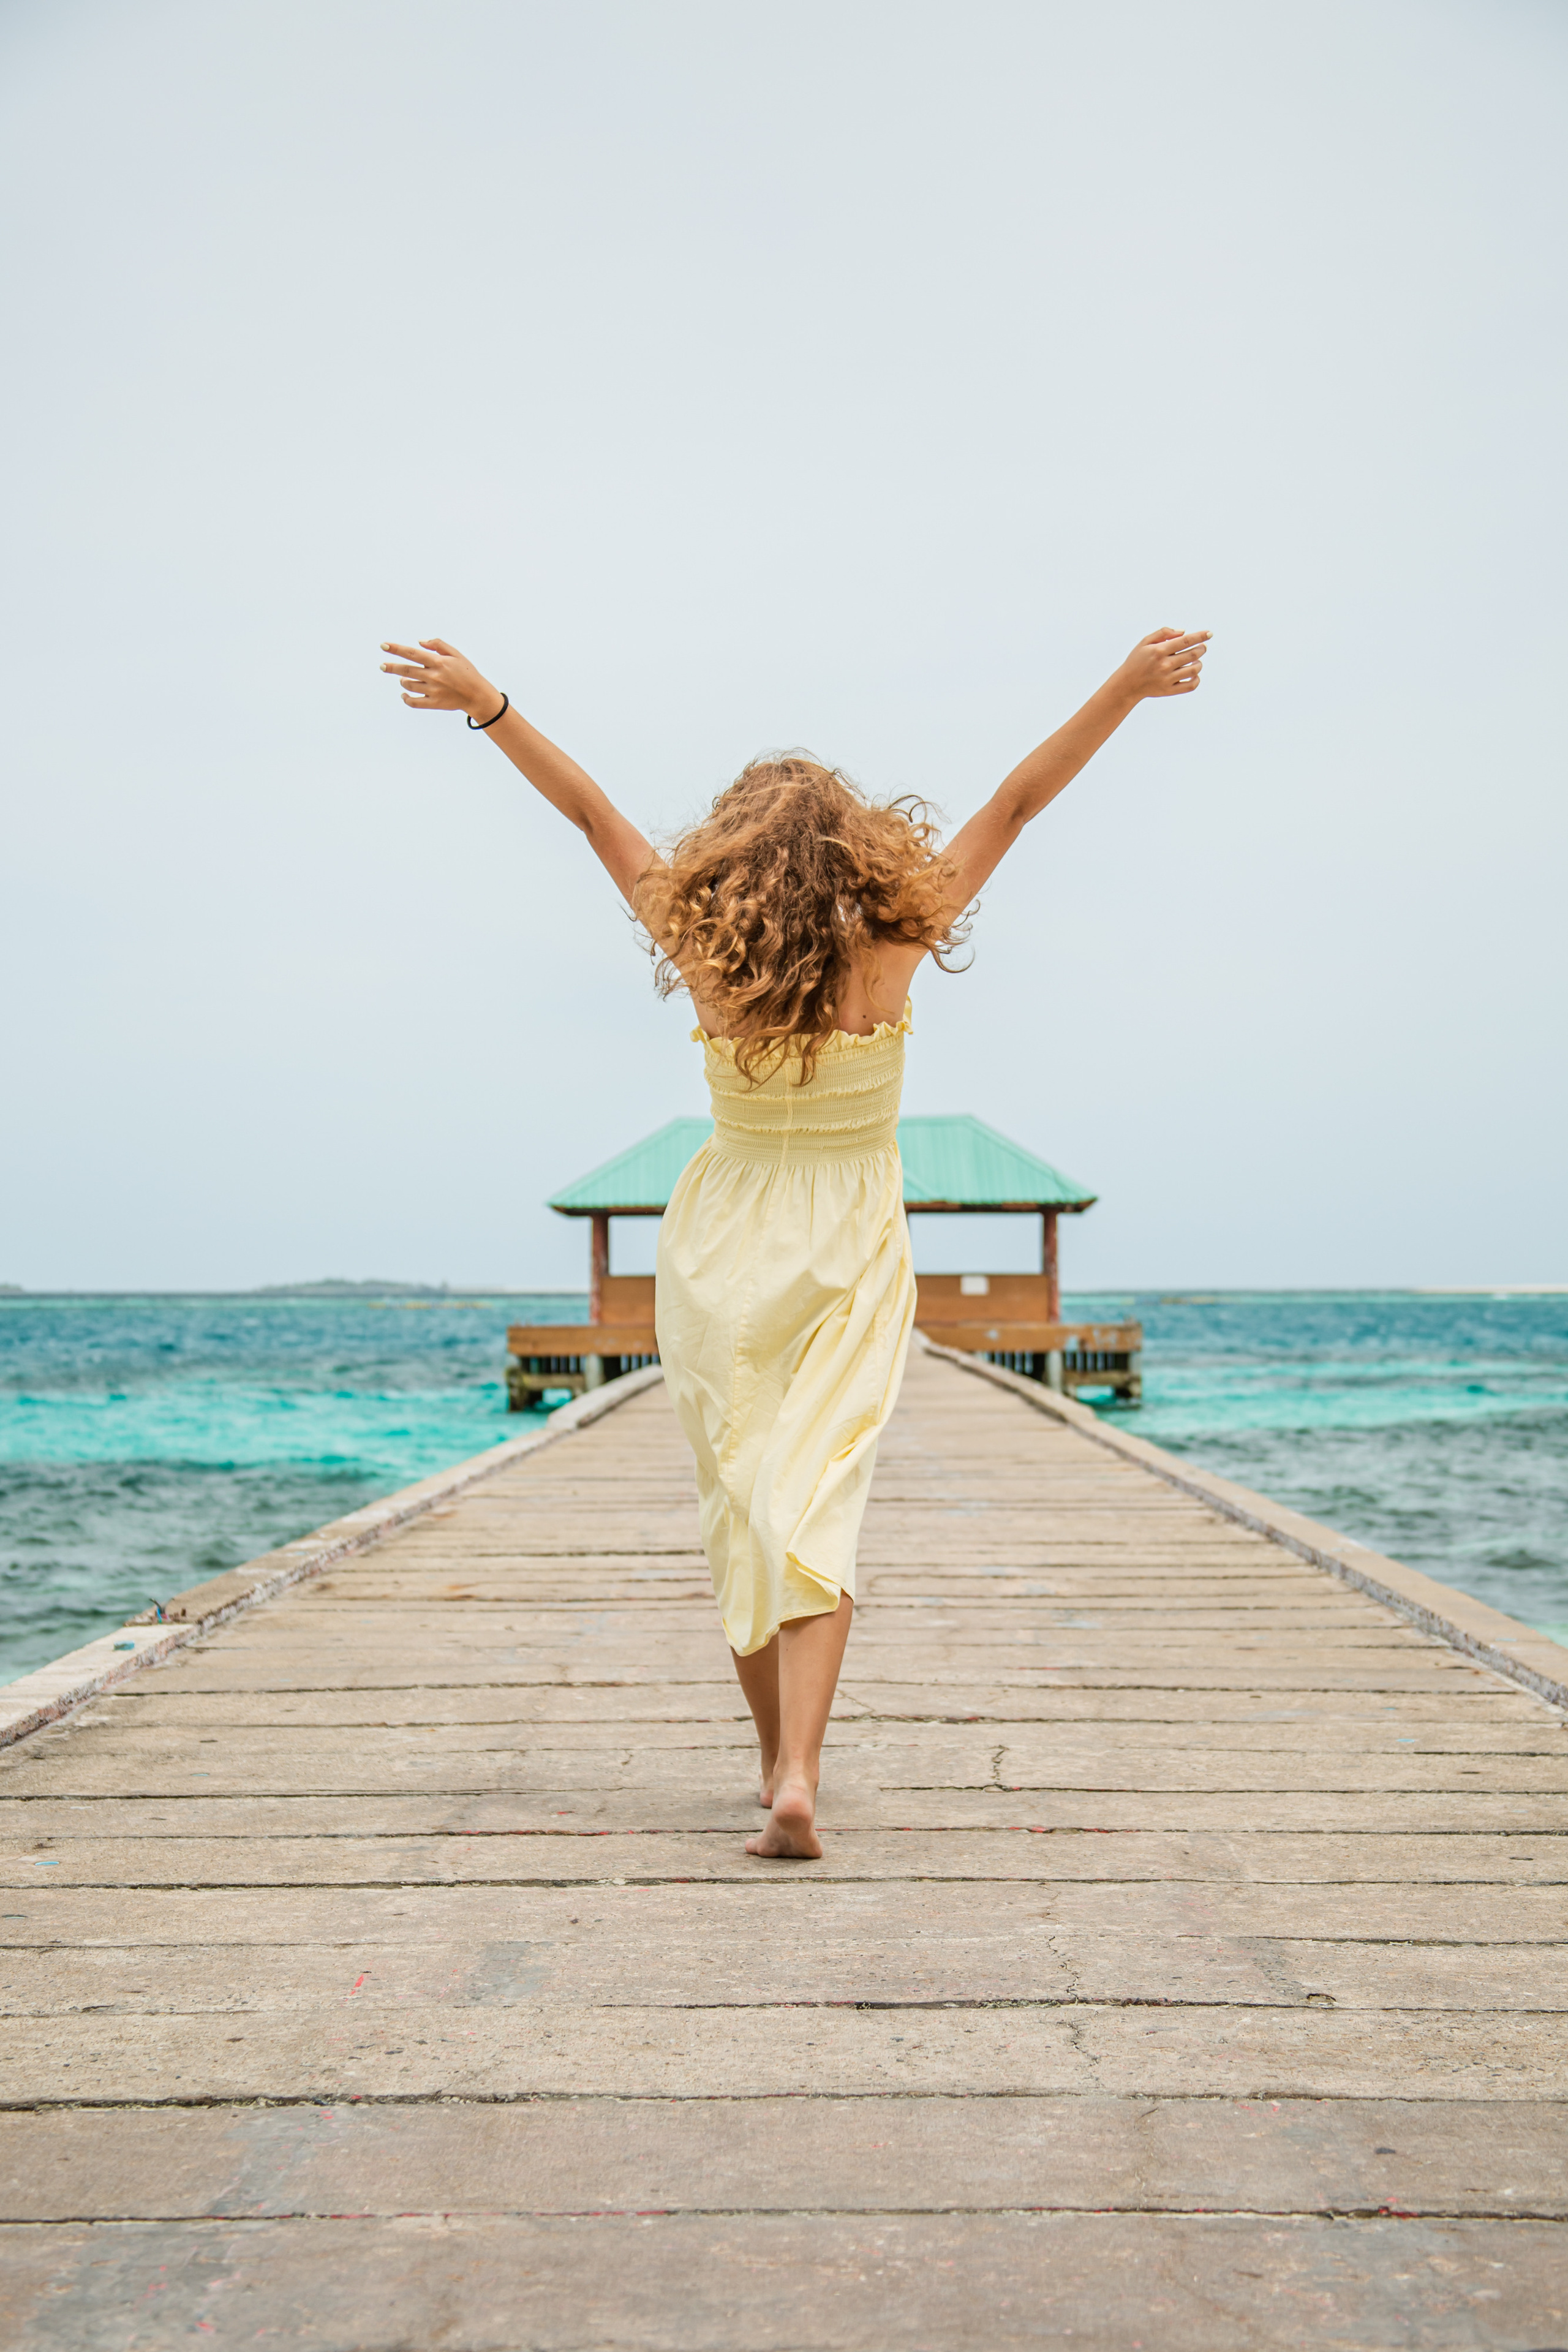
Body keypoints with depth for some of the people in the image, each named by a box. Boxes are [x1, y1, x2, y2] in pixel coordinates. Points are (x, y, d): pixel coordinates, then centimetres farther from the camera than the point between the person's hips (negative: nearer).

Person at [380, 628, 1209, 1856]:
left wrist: (487, 704, 3)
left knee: (739, 1503, 13)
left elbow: (592, 811, -3)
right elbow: (1016, 803, -9)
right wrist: (1127, 689, -5)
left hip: (722, 1259, 1)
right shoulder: (886, 954, -12)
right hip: (850, 1260, -1)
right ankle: (798, 1774, -19)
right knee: (818, 1501, -4)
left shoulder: (706, 957, -10)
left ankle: (781, 1759, 23)